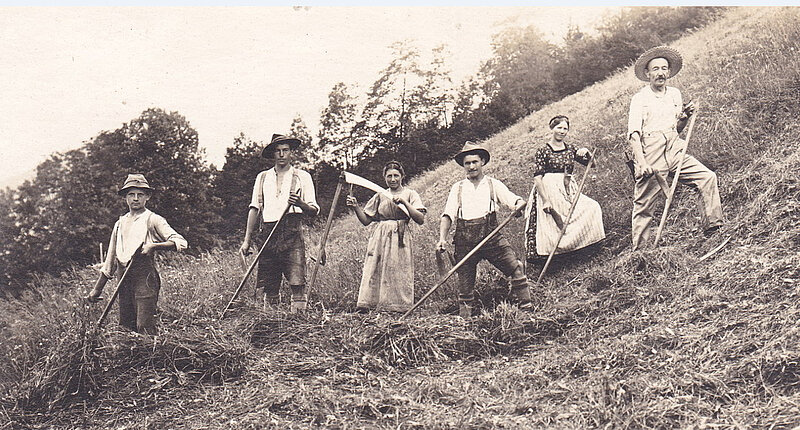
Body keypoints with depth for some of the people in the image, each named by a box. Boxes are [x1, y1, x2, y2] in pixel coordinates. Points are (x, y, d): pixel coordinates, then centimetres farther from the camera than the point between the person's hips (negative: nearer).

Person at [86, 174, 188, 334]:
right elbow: (110, 260, 23)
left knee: (145, 327, -13)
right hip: (124, 280, 6)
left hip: (145, 277, -6)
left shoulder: (152, 220, 1)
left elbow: (181, 242, -10)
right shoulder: (120, 223, 18)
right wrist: (97, 289, 20)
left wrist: (153, 246, -22)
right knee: (125, 327, 7)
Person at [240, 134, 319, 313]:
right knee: (269, 287, 3)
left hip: (292, 233, -3)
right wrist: (247, 240, 10)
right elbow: (255, 209, 17)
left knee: (297, 284, -12)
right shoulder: (263, 177, 17)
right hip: (268, 234, 3)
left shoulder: (302, 177, 9)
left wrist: (300, 203, -18)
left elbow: (314, 210, 5)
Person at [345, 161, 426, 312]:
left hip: (400, 239, -2)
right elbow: (366, 220, 15)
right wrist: (355, 207, -1)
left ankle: (398, 309, -3)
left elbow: (421, 219, -6)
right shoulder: (380, 196, 15)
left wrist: (404, 202, -13)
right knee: (373, 273, -6)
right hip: (379, 238, 3)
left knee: (398, 275, -8)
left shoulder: (410, 194, 7)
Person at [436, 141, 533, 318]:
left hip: (492, 237, -1)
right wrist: (442, 238, -9)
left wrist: (519, 204, -26)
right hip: (465, 241, 1)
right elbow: (448, 215, 6)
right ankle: (464, 318, 15)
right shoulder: (457, 188, 13)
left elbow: (514, 199, 0)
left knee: (515, 267, -15)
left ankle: (526, 305, -6)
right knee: (465, 282, 3)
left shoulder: (493, 184, 12)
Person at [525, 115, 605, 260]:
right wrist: (545, 200, -19)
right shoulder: (542, 150, -3)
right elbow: (537, 178, -10)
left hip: (569, 191, 5)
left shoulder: (571, 149, 13)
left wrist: (586, 152, -5)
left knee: (593, 208, -12)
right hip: (549, 192, -5)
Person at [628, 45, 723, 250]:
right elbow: (634, 134, -11)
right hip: (650, 154, -5)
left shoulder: (675, 94, 17)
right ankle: (639, 251, 7)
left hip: (674, 149, 5)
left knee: (708, 177, -9)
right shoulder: (639, 99, -1)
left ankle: (714, 226, -1)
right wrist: (641, 163, -25)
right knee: (644, 205, -3)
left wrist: (686, 116, 4)